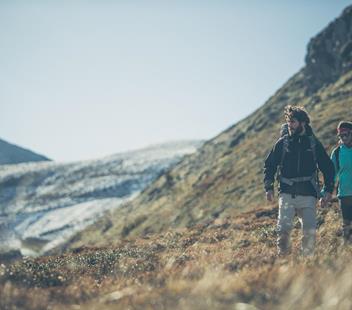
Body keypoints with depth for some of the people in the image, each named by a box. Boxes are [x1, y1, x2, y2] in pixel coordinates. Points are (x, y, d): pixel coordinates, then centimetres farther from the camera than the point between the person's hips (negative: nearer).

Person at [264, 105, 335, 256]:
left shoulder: (314, 143, 7)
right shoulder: (282, 143, 6)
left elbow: (328, 168, 14)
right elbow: (269, 165, 13)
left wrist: (328, 190, 6)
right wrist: (269, 188, 4)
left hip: (308, 195, 1)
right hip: (287, 194, 0)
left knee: (310, 232, -6)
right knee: (283, 229, -16)